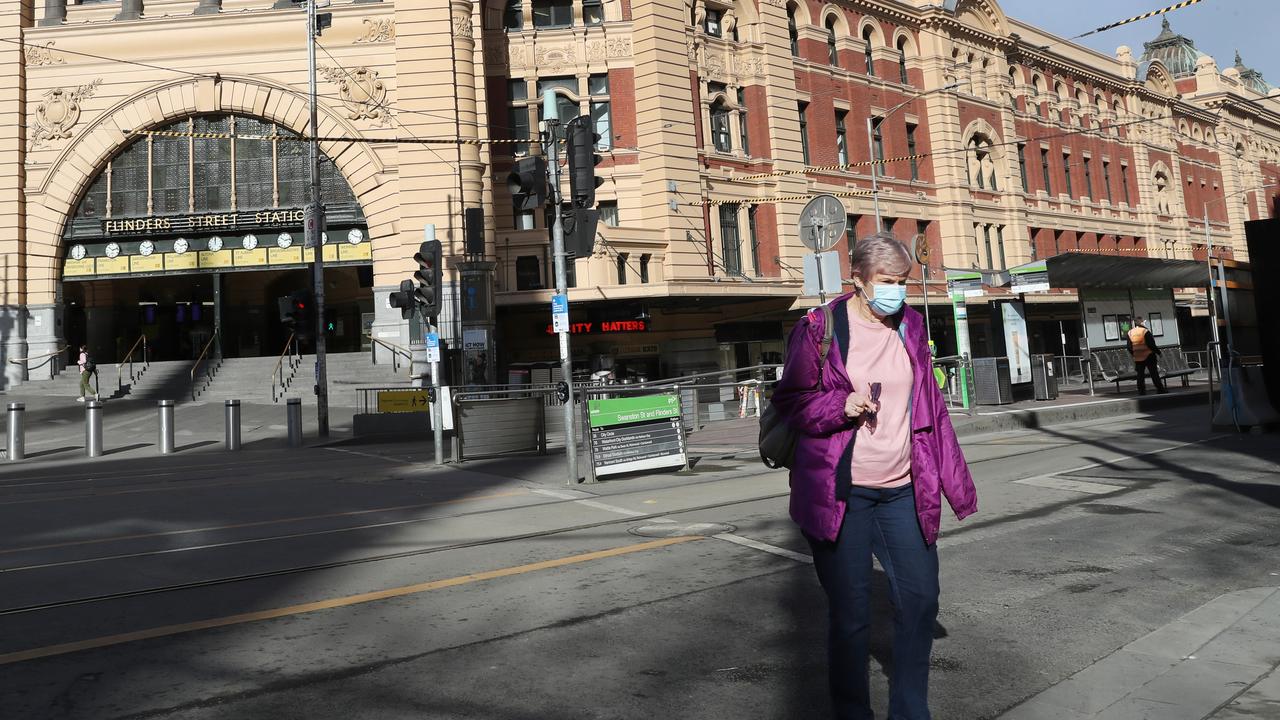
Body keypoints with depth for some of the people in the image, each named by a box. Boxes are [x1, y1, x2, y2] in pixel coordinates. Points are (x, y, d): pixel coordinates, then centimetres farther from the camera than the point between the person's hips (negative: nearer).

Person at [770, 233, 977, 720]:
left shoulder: (911, 325, 9)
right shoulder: (818, 328, -7)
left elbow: (930, 406, 14)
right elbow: (790, 402, -3)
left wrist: (954, 481, 12)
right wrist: (841, 404, -21)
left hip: (903, 491, 5)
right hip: (839, 493, -5)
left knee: (920, 600, 10)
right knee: (850, 614, 2)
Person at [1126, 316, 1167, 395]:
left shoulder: (1129, 333, 2)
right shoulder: (1145, 332, -14)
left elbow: (1129, 347, 5)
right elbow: (1151, 345, -13)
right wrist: (1158, 352, 0)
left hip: (1137, 358, 4)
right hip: (1149, 356, -4)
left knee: (1140, 375, 7)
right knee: (1154, 374, 2)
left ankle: (1141, 391, 5)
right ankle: (1160, 389, 6)